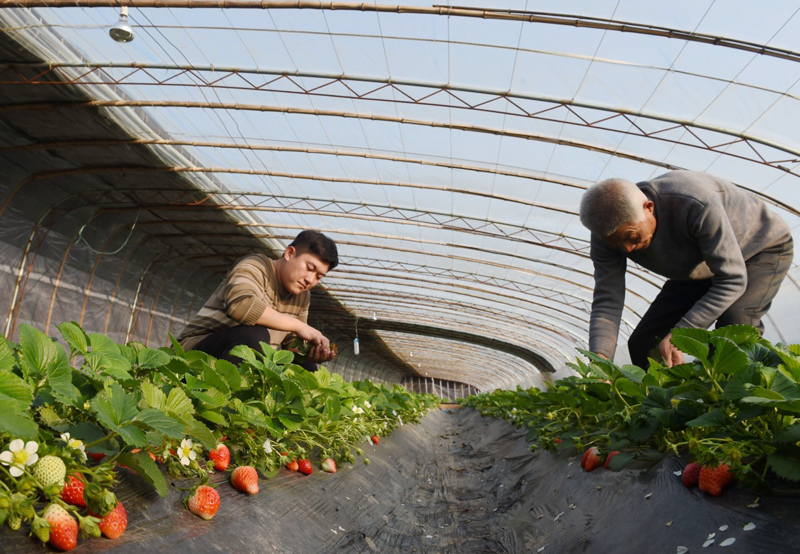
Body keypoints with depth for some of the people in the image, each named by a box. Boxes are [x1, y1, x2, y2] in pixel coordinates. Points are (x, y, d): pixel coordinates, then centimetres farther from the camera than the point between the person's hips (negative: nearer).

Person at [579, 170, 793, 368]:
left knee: (735, 323, -34)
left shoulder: (696, 205, -41)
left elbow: (732, 280, -35)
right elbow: (607, 302, -26)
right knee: (642, 343, -7)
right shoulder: (609, 230, -25)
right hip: (698, 270, 5)